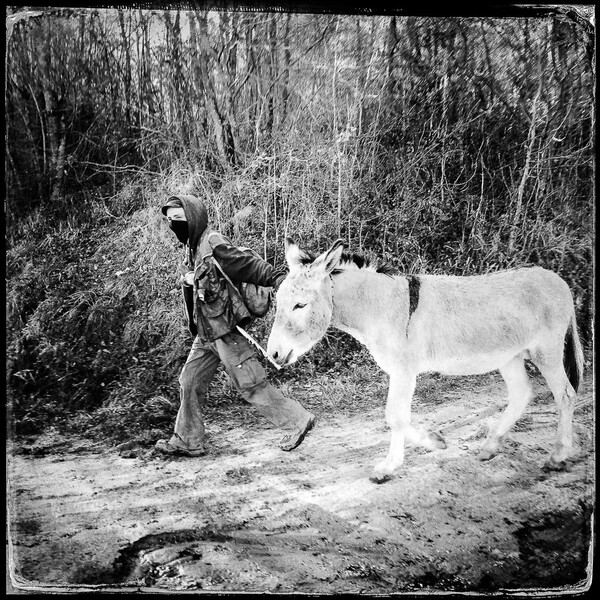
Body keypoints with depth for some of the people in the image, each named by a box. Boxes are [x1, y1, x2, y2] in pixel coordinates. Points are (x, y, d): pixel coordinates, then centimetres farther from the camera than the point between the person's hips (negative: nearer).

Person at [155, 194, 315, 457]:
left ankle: (297, 420, 12)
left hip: (225, 331, -9)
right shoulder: (192, 249, 10)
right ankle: (187, 441, 25)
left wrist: (282, 282, -27)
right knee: (190, 383, 13)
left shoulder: (214, 246, -17)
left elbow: (253, 266, -19)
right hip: (206, 334, 9)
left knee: (251, 384, -2)